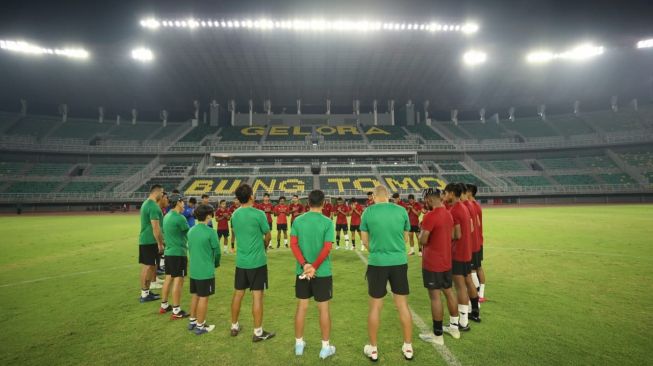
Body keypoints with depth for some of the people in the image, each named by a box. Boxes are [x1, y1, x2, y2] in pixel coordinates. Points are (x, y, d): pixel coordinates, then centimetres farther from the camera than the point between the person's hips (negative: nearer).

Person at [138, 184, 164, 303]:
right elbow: (156, 228, -22)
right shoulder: (153, 206, -19)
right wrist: (160, 243, -15)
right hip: (150, 241, -10)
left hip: (144, 240, 10)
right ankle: (144, 294, 6)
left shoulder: (146, 203, 13)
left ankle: (146, 291, 25)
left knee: (146, 266, 15)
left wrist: (160, 241, 23)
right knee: (148, 266, -2)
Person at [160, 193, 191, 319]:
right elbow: (190, 233, -7)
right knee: (178, 281, -2)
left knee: (168, 278, 17)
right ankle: (176, 311, 4)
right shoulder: (179, 218, -18)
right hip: (178, 253, -9)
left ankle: (164, 306, 29)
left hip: (169, 252, 9)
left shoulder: (167, 216, 9)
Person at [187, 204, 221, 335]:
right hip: (206, 271, -7)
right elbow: (217, 251, -10)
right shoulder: (210, 232, -17)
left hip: (194, 270, 7)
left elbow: (190, 248, 12)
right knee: (203, 298, 4)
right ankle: (200, 326, 14)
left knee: (195, 296, 19)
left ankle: (192, 321, 32)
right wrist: (216, 263, 10)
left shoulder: (191, 231, 4)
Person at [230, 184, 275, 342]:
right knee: (257, 296, 3)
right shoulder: (258, 214, -15)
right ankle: (258, 332, 13)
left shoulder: (234, 215, 3)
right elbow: (268, 236, -4)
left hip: (240, 261, 6)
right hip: (257, 261, -6)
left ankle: (234, 327, 32)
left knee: (238, 294, 17)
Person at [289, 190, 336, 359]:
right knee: (323, 308, 10)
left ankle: (299, 344, 30)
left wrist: (305, 264, -12)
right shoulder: (327, 222, -10)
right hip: (322, 272, -3)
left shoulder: (298, 221, 0)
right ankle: (325, 347, 22)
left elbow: (293, 244, -6)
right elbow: (327, 248, -16)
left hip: (302, 271, 3)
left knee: (301, 307, 15)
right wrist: (314, 267, -15)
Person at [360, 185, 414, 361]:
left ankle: (373, 349, 26)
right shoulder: (401, 211, -2)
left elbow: (365, 241, 2)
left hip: (377, 263, -2)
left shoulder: (368, 212, -7)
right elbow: (405, 237, 8)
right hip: (399, 262, 2)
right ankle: (408, 347, 29)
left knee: (375, 307, 12)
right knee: (403, 305, 15)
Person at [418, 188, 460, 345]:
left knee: (435, 296, 0)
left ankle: (438, 335, 9)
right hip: (446, 261, 9)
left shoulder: (430, 216, -21)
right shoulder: (448, 214, 7)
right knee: (448, 292, 18)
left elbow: (422, 241, -19)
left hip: (432, 263, -9)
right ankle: (454, 327, 32)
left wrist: (422, 231, -1)